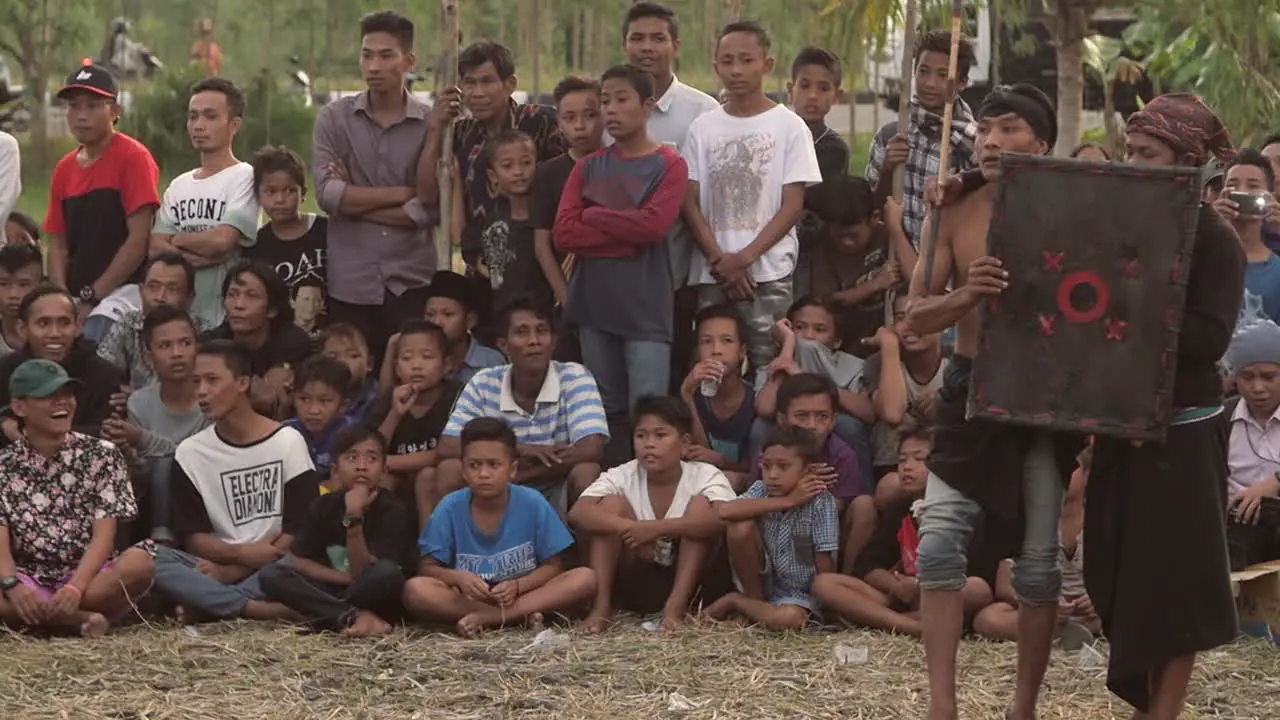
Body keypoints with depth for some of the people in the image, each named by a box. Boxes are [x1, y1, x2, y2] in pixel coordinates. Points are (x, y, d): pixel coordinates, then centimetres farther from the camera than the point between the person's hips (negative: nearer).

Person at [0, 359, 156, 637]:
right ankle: (82, 619, -25)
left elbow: (103, 536, -5)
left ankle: (39, 617, -24)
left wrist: (75, 588, -23)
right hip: (29, 584, -1)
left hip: (90, 578, 1)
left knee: (141, 562, -32)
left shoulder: (101, 455, 6)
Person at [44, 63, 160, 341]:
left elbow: (139, 240, -12)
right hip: (75, 302, 6)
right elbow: (57, 245, 13)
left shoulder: (133, 158, -6)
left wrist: (92, 297, -14)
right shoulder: (64, 169, 12)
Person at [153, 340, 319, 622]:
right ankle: (261, 609, -36)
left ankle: (209, 605, -28)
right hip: (221, 566, 2)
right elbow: (193, 538, 5)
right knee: (152, 559, -29)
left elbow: (300, 531, -4)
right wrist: (241, 553, -16)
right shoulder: (189, 453, 9)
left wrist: (233, 571, -13)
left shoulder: (288, 442, 2)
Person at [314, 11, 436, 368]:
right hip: (349, 284, 1)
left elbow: (430, 210, -8)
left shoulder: (431, 124, 1)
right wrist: (404, 193, -8)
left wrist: (355, 201, -6)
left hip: (412, 283, -1)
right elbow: (327, 194, -9)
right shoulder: (334, 119, 4)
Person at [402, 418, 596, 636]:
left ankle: (486, 618, -26)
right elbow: (427, 568, -3)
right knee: (415, 590, -30)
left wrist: (517, 586, -21)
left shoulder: (533, 504, -8)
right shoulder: (451, 508, -6)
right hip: (469, 599, 0)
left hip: (523, 593, 0)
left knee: (585, 578, -25)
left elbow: (553, 566, -3)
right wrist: (458, 578, -24)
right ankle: (522, 616, -29)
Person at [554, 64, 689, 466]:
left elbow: (654, 224, -15)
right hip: (594, 302, 4)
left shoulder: (669, 165, 1)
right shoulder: (589, 168, 11)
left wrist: (594, 217, -4)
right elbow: (563, 233, -1)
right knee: (608, 412, 9)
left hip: (646, 308, -4)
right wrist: (625, 233, -10)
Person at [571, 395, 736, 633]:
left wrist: (657, 528, -42)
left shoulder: (705, 477, -13)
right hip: (633, 586, 1)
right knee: (612, 503, -17)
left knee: (701, 504, -21)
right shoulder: (622, 477, -8)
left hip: (686, 584, -1)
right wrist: (632, 528, -39)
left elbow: (726, 518, -35)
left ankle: (676, 606, -27)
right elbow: (577, 514, -25)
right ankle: (602, 604, -22)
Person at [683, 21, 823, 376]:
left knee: (769, 369, -7)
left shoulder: (789, 127, 1)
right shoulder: (703, 128, 8)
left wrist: (744, 258, -10)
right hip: (712, 275, 2)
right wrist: (719, 260, -8)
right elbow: (691, 203, 5)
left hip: (768, 274, -2)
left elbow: (793, 205, -2)